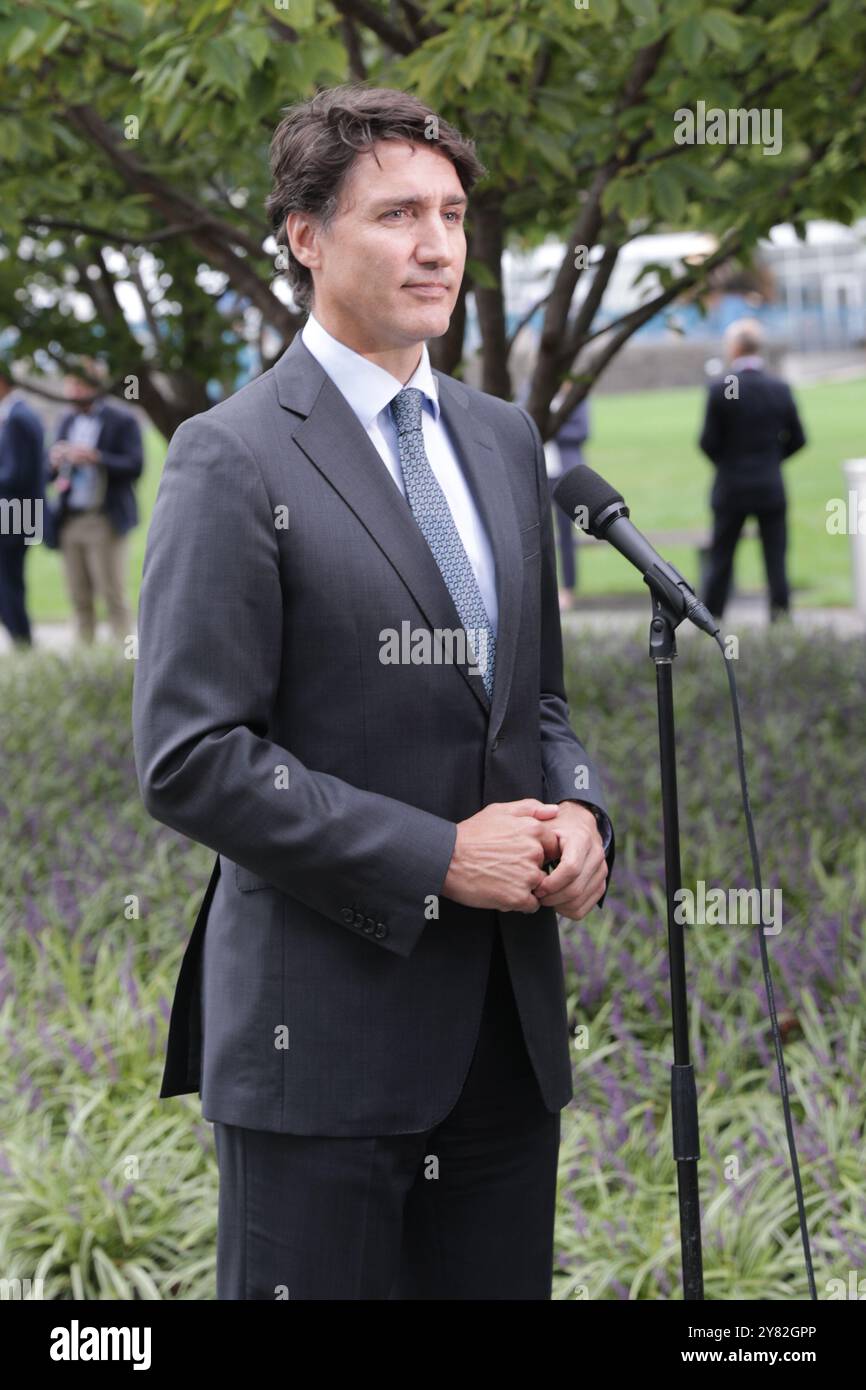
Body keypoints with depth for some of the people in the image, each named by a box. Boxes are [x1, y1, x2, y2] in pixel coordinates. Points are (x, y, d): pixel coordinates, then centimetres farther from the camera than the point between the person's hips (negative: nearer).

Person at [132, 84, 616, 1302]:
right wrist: (436, 858, -17)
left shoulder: (504, 439, 13)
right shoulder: (233, 459, -10)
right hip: (325, 1030, -6)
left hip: (507, 1024, 7)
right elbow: (190, 758, -16)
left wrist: (575, 811, -2)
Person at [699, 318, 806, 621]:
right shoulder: (780, 389, -2)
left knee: (720, 558, 8)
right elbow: (797, 439, 4)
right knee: (776, 559, 4)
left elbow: (708, 442, -10)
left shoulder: (720, 390, -12)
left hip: (731, 488, -2)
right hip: (771, 489, 2)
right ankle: (780, 619, 0)